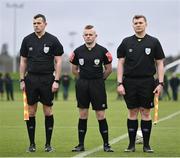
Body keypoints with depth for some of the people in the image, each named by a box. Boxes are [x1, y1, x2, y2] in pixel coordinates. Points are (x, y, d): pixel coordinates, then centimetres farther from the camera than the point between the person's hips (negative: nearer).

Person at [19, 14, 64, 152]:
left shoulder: (53, 40, 0)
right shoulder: (27, 40, 6)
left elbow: (58, 61, 1)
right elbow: (23, 61, 11)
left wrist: (56, 81, -7)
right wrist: (22, 80, 5)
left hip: (47, 79, -2)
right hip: (31, 79, 2)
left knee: (48, 111, 1)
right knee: (31, 111, 2)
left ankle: (48, 144, 9)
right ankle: (32, 144, 10)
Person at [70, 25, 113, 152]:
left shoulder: (102, 51, -2)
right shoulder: (78, 51, 4)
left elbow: (109, 69, 8)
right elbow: (74, 69, 16)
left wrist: (100, 79, 10)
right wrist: (83, 79, 12)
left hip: (97, 85, -2)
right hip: (82, 85, 2)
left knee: (101, 115, -2)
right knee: (83, 114, 6)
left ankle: (106, 144, 4)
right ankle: (81, 144, 11)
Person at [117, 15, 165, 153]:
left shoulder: (153, 42, 3)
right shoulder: (126, 42, 6)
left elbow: (159, 63, 4)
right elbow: (121, 63, 6)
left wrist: (160, 83, -4)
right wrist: (120, 83, -3)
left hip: (147, 82, -1)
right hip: (130, 82, 1)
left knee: (146, 112, 2)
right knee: (132, 113, 4)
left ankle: (146, 145, 8)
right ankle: (132, 144, 10)